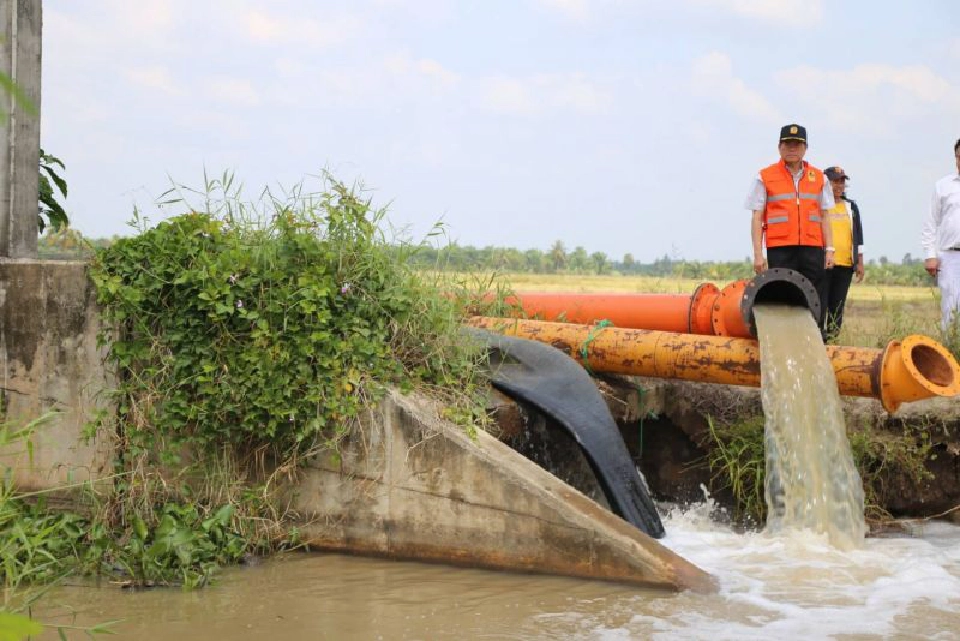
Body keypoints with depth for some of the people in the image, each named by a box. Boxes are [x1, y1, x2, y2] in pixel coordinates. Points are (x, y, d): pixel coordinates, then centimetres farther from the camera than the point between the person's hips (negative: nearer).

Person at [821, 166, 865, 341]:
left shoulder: (851, 207, 16)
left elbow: (858, 236, 18)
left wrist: (860, 262, 13)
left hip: (845, 265, 4)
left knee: (837, 306, 6)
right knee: (819, 305, -7)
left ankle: (833, 338, 9)